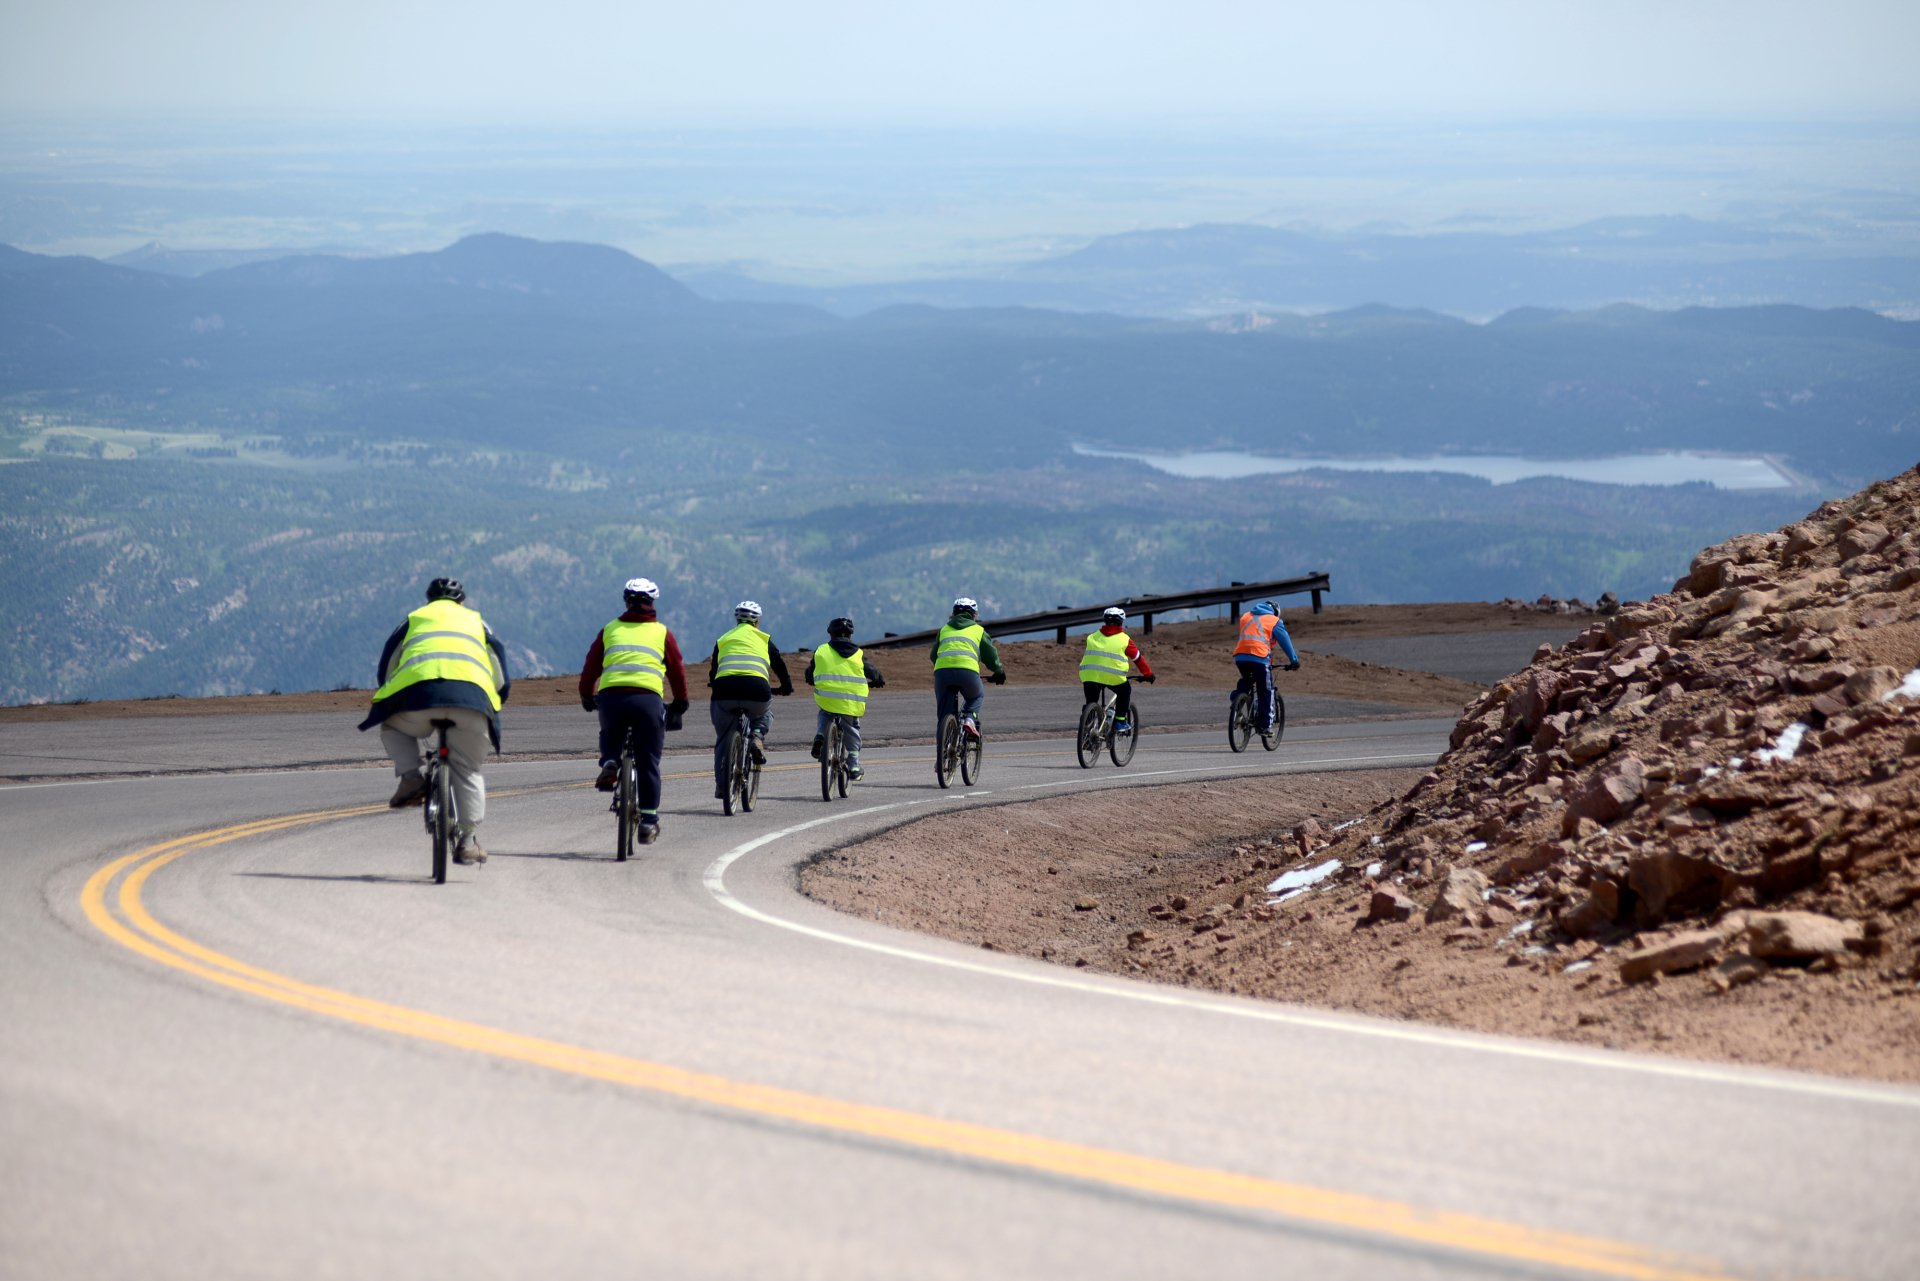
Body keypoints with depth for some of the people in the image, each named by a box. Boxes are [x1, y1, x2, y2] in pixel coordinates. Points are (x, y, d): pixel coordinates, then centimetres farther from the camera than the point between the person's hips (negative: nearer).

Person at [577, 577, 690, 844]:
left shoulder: (610, 630, 17)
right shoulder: (662, 633, 14)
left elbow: (590, 666, 17)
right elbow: (677, 670, 14)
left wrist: (586, 696, 31)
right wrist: (680, 703, 27)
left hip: (611, 696, 1)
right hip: (648, 698, -1)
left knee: (610, 734, 32)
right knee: (648, 762, 9)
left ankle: (609, 764, 2)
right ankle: (648, 820, 7)